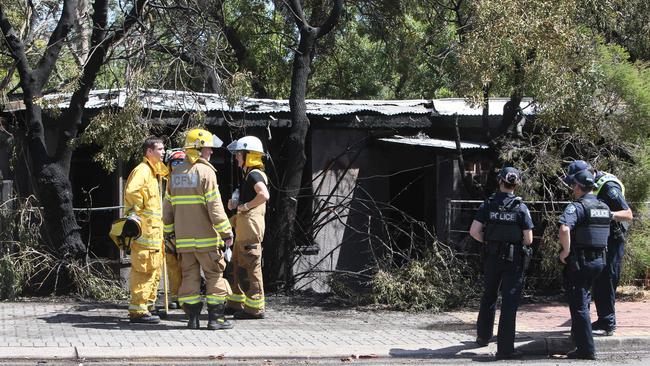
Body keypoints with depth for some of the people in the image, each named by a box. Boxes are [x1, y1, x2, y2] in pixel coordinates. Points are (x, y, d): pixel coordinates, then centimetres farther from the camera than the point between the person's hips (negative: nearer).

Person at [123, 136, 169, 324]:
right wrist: (138, 210, -18)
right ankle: (138, 310, -8)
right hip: (144, 229, -10)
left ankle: (147, 306, 21)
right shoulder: (142, 170, -13)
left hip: (154, 229, 10)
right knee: (143, 271, -9)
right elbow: (131, 191, -29)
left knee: (154, 271, 14)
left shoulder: (156, 170, 17)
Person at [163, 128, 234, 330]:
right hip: (205, 237, -6)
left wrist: (170, 230, 21)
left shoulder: (176, 173, 11)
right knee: (214, 275, 3)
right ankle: (215, 317, 2)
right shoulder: (205, 171, -10)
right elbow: (214, 206, -16)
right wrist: (226, 231, -11)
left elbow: (168, 206, 14)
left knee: (189, 277, 9)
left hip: (183, 238, 6)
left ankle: (192, 318, 9)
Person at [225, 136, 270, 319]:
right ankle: (237, 304, 25)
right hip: (243, 228, 11)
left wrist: (245, 206, -21)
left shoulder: (254, 174, -13)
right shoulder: (248, 175, 19)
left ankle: (255, 308, -4)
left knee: (250, 267, -8)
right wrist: (236, 205, 14)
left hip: (250, 226, -11)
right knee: (238, 265, 17)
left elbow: (264, 195, -31)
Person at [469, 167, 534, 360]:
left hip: (492, 257, 3)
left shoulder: (488, 205, -4)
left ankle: (483, 335, 38)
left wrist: (487, 242, 10)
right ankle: (505, 348, -3)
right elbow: (528, 239, -9)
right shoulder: (520, 208, -9)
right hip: (514, 259, -3)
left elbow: (474, 231, -8)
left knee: (489, 297, 22)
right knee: (509, 303, -1)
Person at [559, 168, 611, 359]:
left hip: (579, 261, -7)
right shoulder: (604, 207, 9)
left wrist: (566, 251, -19)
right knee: (583, 298, 25)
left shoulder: (576, 207, -15)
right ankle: (579, 333, 36)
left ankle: (586, 349, -3)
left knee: (578, 305, -2)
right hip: (599, 259, 7)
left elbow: (564, 229, -32)